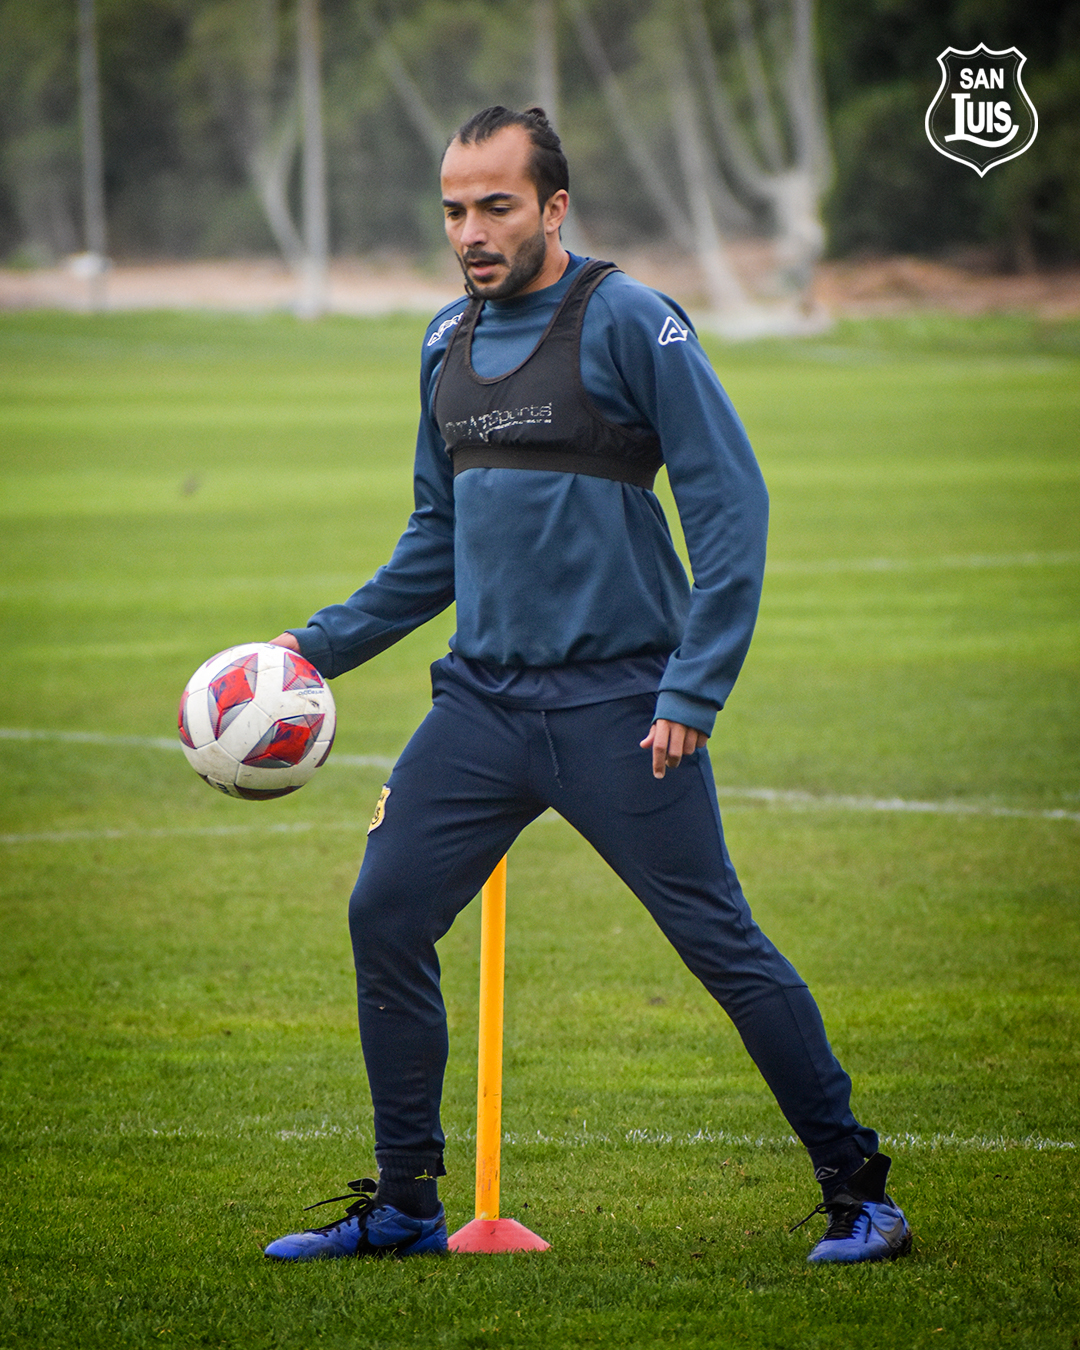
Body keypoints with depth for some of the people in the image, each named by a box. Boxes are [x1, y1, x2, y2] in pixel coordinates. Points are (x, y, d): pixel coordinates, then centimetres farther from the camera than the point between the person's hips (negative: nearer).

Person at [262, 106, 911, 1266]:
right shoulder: (448, 343, 12)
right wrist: (320, 646, 15)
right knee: (383, 920, 1)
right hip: (481, 701, 6)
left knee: (721, 944, -5)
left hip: (617, 707, -6)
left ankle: (858, 1192, 6)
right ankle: (403, 1206, 14)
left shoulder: (630, 323, -9)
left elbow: (732, 507, -11)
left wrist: (692, 693, -17)